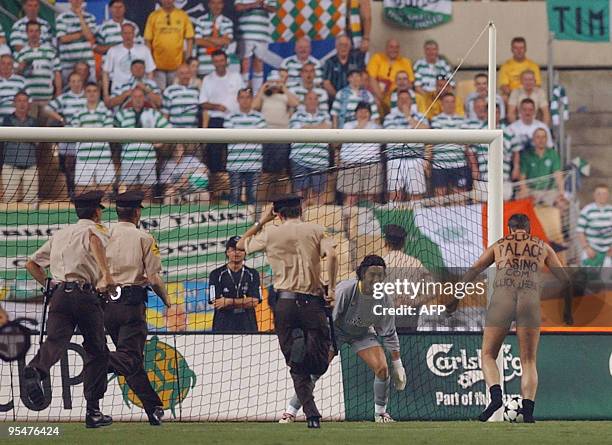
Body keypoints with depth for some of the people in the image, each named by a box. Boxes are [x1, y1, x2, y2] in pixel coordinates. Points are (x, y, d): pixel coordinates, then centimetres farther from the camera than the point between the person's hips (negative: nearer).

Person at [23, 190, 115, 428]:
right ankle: (93, 410, 6)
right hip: (85, 295, -4)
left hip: (59, 295, 4)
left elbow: (31, 264, 27)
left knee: (56, 341, -15)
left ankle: (35, 370, -49)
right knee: (97, 351, 8)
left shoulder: (59, 234, 25)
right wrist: (106, 274, -29)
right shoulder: (95, 228, 7)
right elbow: (95, 240, -21)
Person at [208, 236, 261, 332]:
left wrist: (229, 301, -10)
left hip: (248, 326, 1)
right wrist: (244, 302, -5)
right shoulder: (216, 274, 5)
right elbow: (216, 303, -6)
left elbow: (254, 302, -1)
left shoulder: (252, 274, 10)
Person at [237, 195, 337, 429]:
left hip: (284, 303, 1)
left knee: (298, 369, 6)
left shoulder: (270, 233, 7)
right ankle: (308, 345, -30)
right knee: (319, 364, 4)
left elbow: (241, 244, 23)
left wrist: (262, 221, 29)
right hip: (313, 302, -1)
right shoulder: (315, 230, 6)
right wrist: (331, 289, -8)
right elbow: (331, 254, -12)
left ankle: (312, 415, -15)